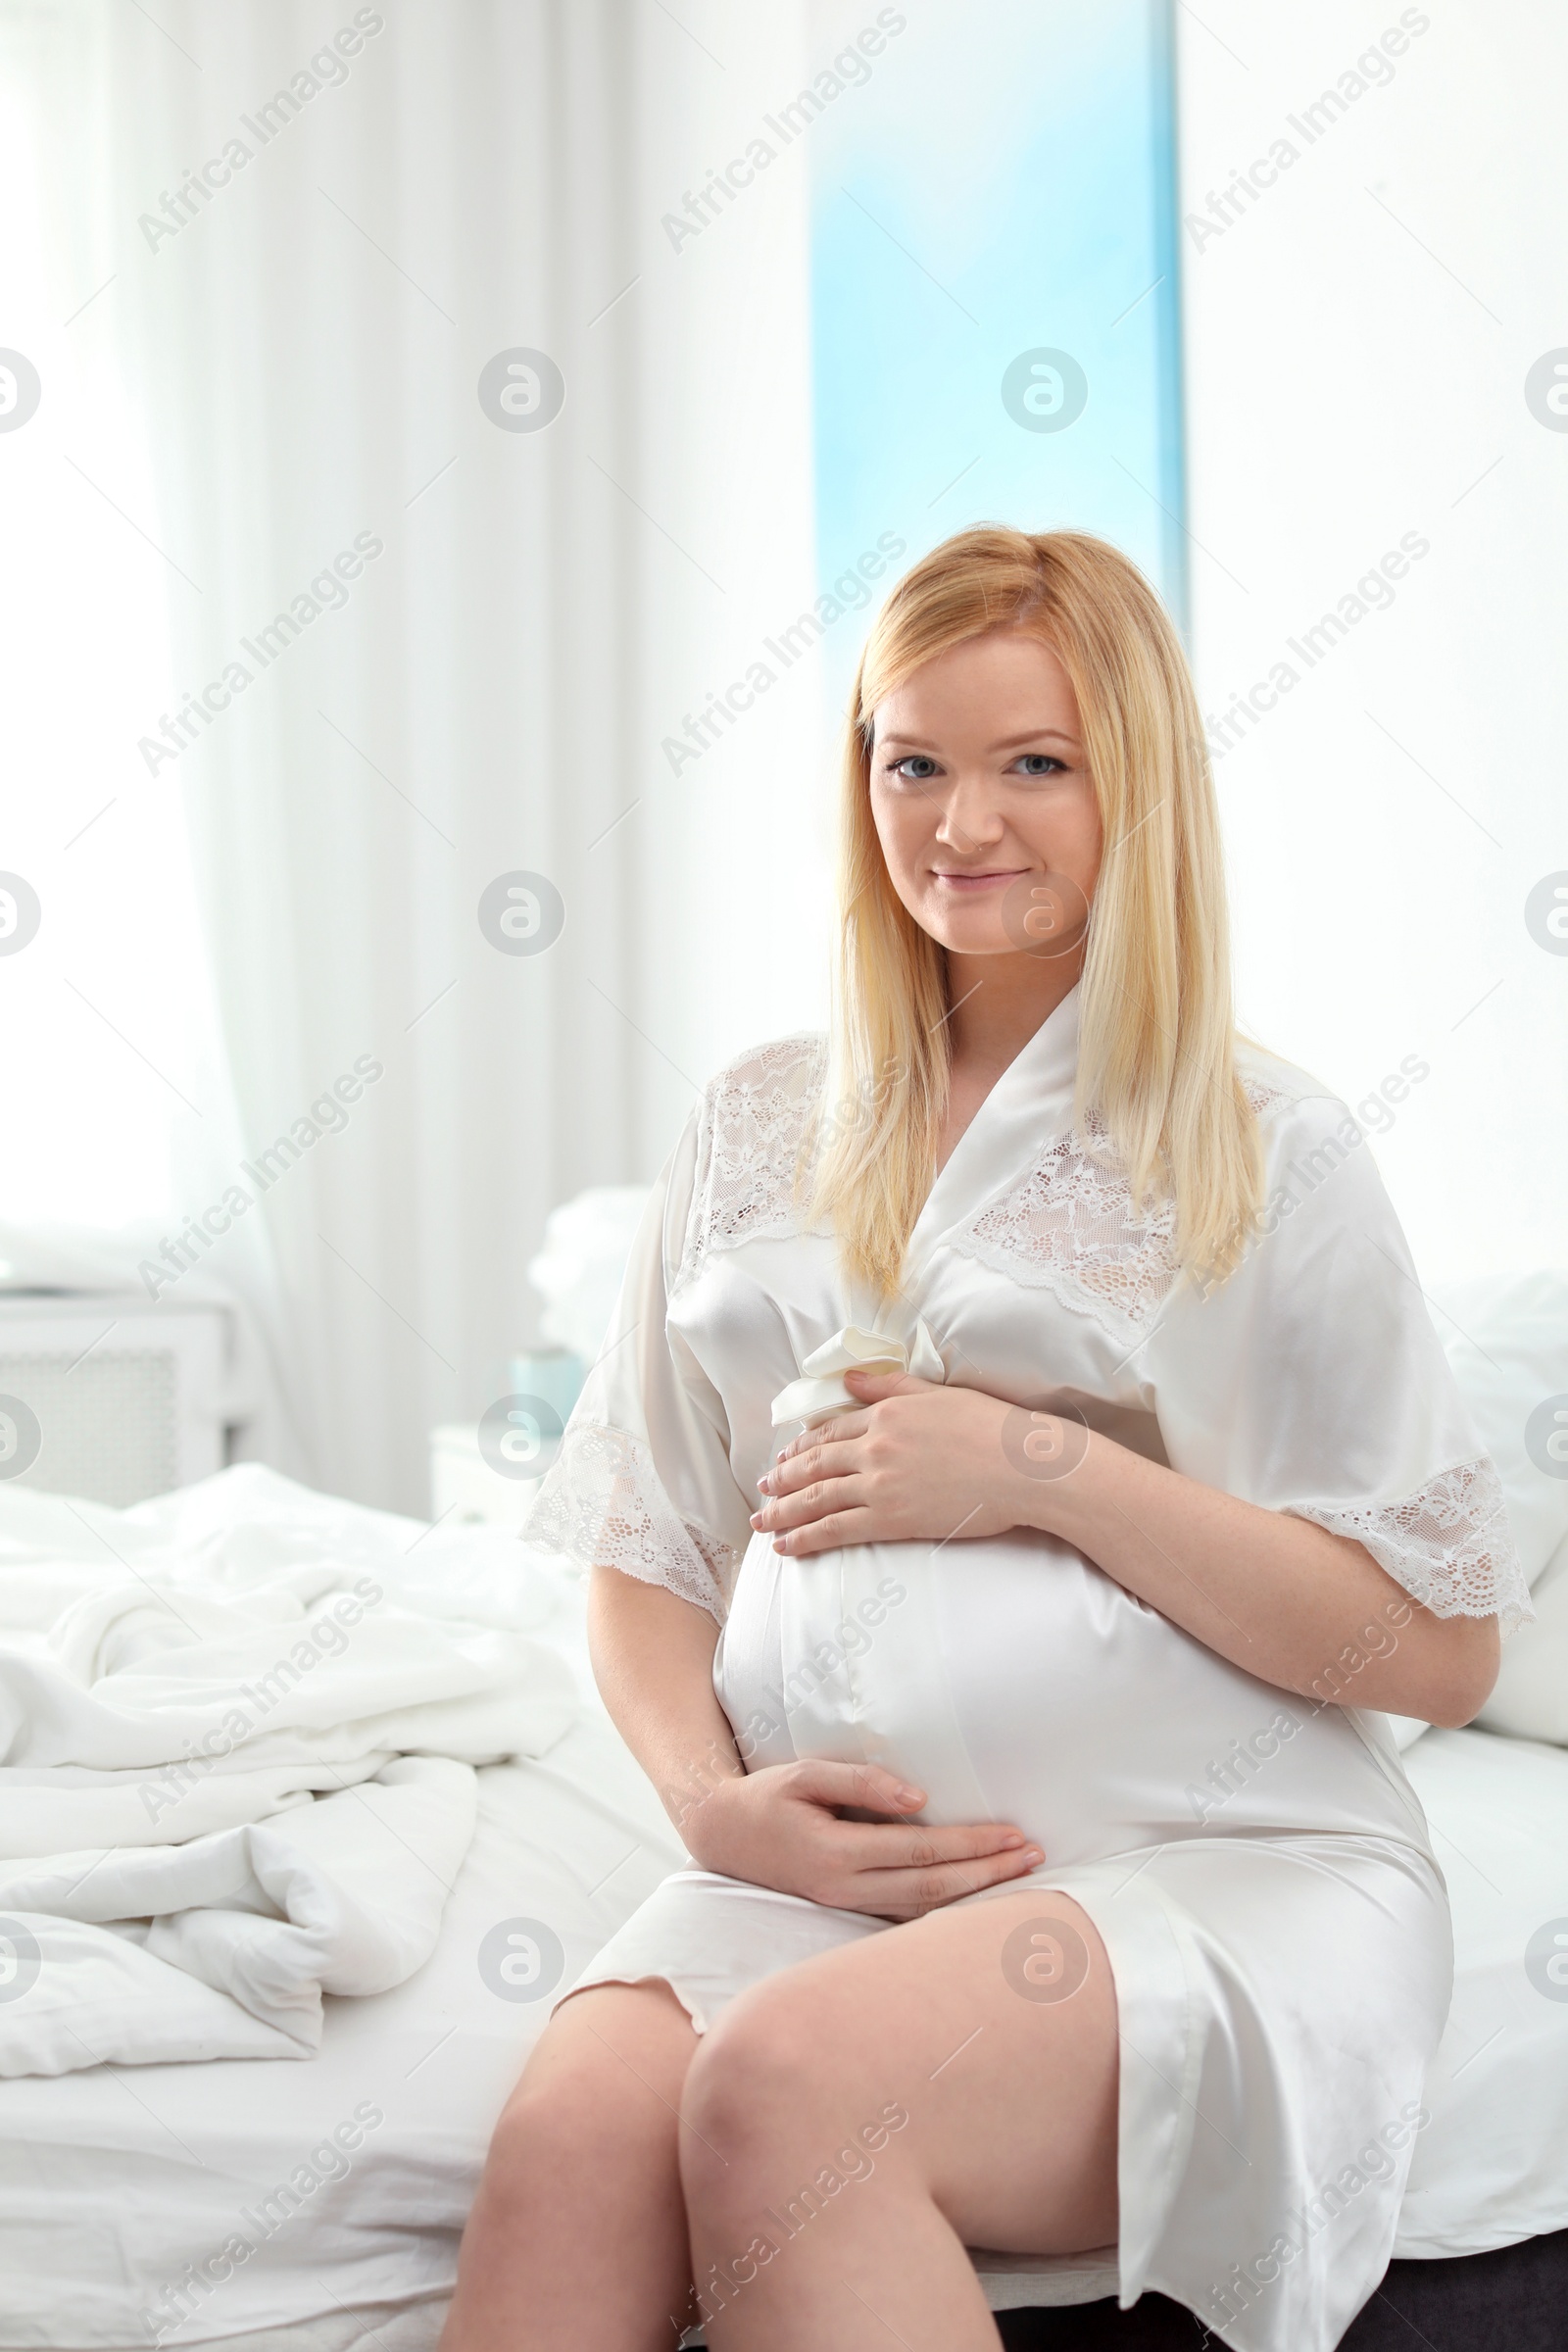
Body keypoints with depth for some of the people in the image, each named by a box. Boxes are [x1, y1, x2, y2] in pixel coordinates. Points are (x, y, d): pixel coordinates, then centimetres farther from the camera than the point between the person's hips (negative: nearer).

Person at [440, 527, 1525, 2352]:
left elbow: (1442, 1647, -1)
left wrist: (1049, 1472, -10)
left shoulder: (1261, 1148, 3)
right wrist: (714, 1797, -3)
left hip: (1224, 1867, -3)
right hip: (832, 1864, 3)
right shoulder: (758, 1131, 16)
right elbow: (642, 1549, 17)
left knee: (787, 2079, -32)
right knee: (570, 2135, -29)